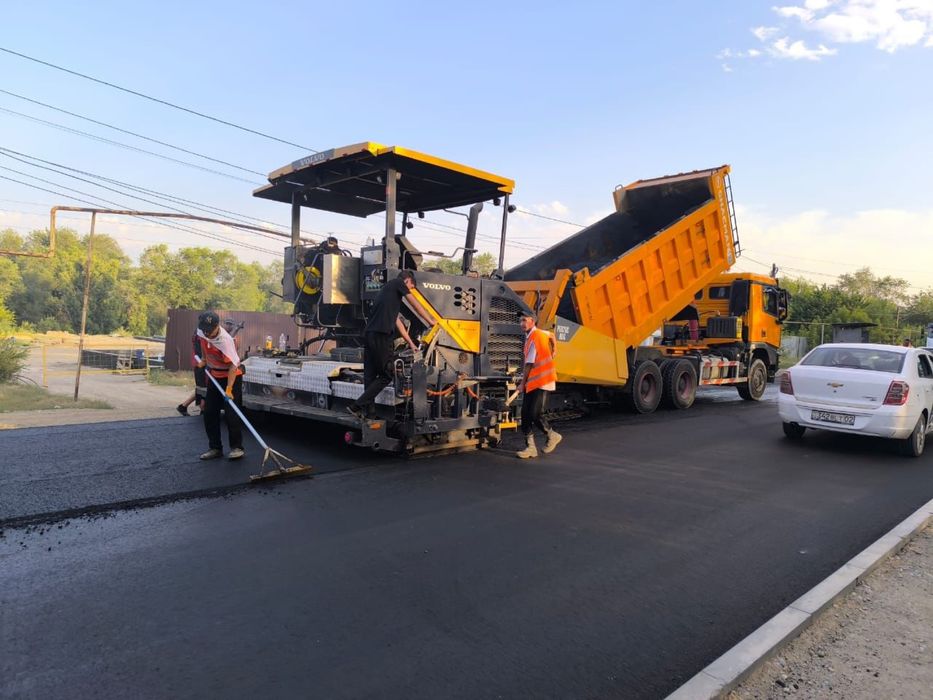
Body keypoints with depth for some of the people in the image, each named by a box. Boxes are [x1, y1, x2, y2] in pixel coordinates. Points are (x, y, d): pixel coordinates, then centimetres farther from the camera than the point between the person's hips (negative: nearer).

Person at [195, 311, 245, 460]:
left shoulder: (225, 340, -29)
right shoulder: (202, 332, -9)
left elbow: (233, 365, -32)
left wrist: (229, 389, -37)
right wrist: (203, 359, 21)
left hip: (232, 376, -7)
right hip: (214, 376, 7)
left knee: (231, 414, -9)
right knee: (209, 413, 6)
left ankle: (237, 448, 1)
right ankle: (215, 448, 15)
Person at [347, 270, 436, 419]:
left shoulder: (388, 290, 31)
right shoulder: (398, 282, 7)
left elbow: (397, 322, 32)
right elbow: (416, 306, 10)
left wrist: (411, 343, 33)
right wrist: (430, 321, 25)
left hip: (368, 334, 9)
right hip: (381, 335, -9)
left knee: (370, 377, 9)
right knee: (386, 375, -3)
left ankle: (366, 412, 10)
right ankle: (356, 406, -8)